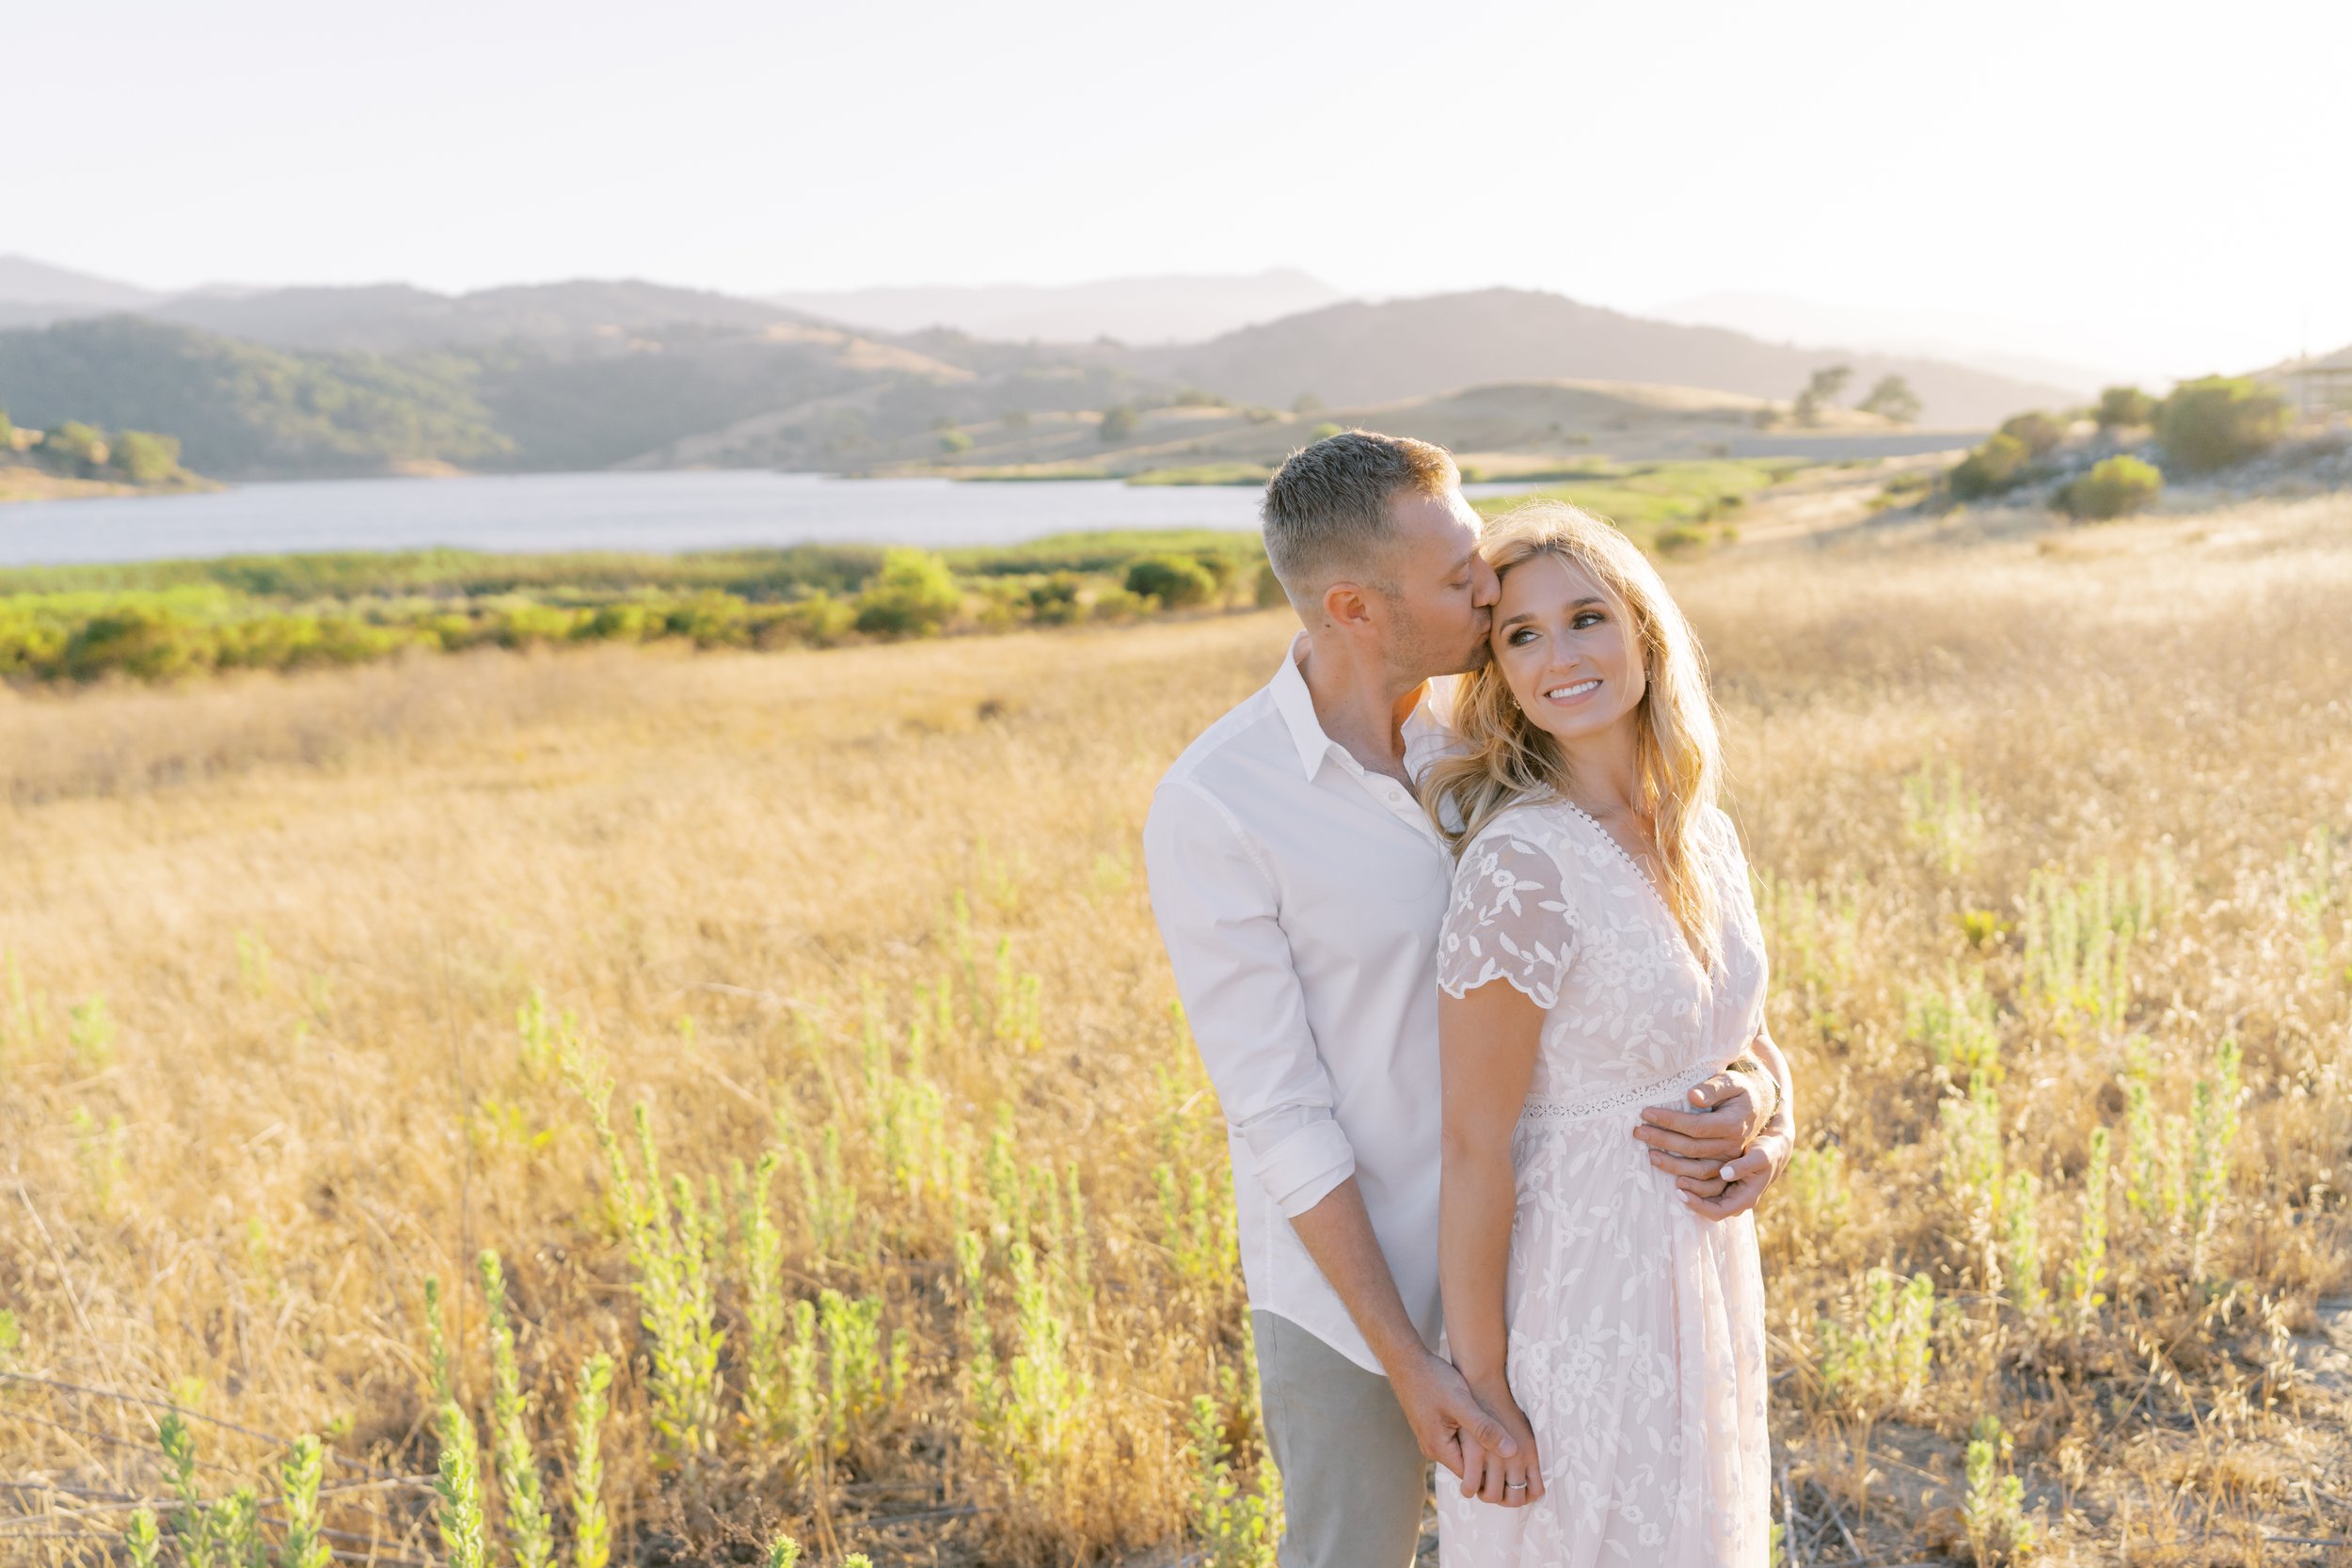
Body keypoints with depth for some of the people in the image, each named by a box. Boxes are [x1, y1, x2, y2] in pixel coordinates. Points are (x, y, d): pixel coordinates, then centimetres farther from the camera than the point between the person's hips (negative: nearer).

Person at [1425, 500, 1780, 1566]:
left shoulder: (1703, 836, -1)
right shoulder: (1519, 862, -24)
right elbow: (1473, 1144, -20)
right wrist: (1480, 1382, -16)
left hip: (1702, 1271, 7)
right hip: (1575, 1291, -7)